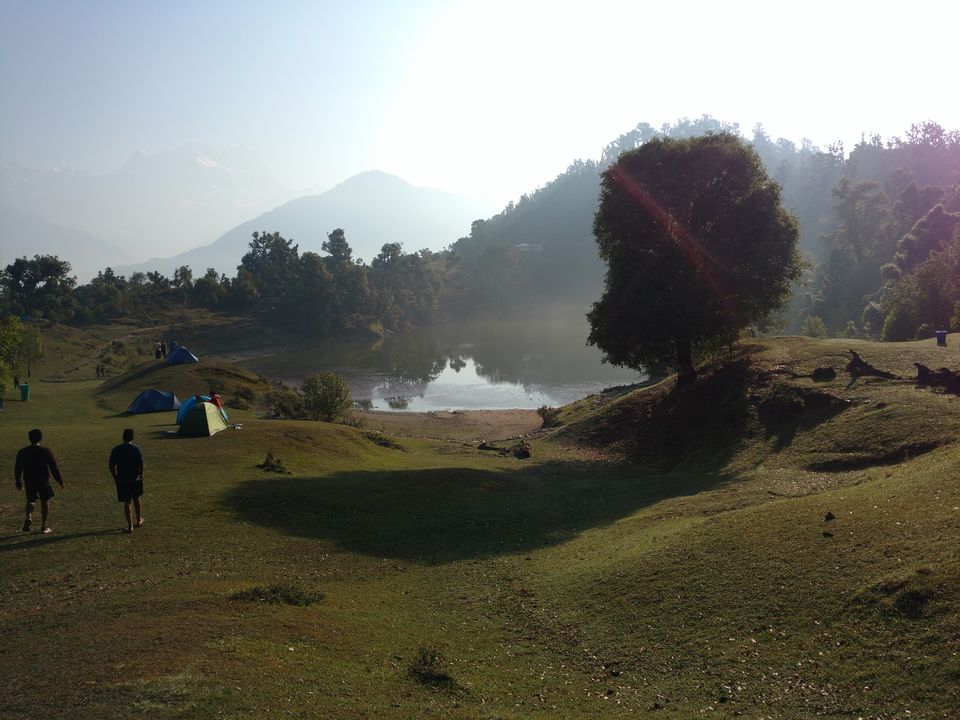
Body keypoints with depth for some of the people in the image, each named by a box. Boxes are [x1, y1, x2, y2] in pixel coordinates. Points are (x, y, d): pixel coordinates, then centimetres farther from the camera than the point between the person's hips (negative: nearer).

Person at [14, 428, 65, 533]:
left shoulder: (22, 453, -1)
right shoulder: (46, 451, -10)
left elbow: (17, 469, 7)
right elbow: (54, 468, -8)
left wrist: (18, 481, 22)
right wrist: (60, 480, 0)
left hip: (29, 482, 2)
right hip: (43, 481, -2)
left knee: (30, 501, 17)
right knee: (45, 502, 9)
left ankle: (28, 517, -11)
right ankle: (44, 526, 10)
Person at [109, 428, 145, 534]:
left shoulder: (116, 450, -8)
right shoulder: (137, 449, -8)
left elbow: (112, 466, -5)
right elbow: (141, 464, -6)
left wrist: (115, 477, 8)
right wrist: (140, 475, 9)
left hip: (122, 480, -1)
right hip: (135, 479, 1)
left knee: (126, 503, 3)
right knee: (136, 499, 21)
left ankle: (130, 526, 5)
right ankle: (139, 521, 34)